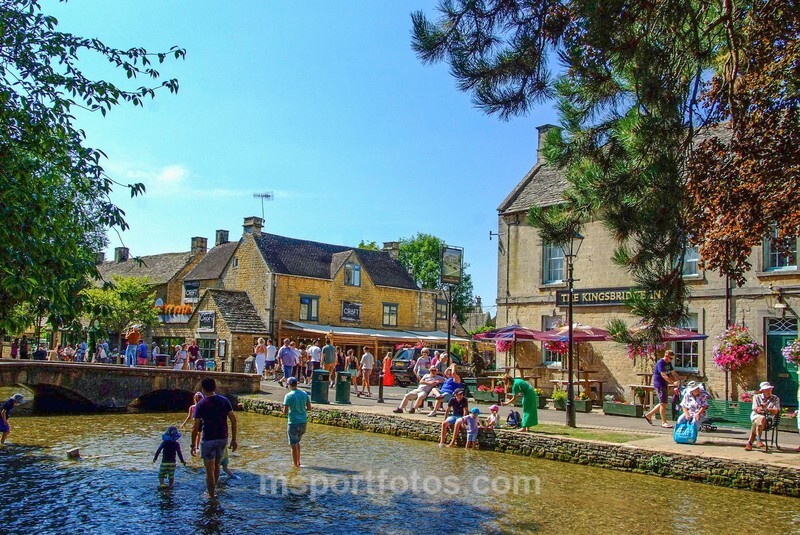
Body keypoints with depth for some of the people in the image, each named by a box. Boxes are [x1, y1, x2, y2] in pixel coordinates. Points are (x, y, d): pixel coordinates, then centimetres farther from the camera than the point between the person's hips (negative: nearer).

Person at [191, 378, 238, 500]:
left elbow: (196, 428, -11)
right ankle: (212, 490, 35)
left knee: (209, 469, 6)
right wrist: (234, 439, 4)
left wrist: (193, 445, -2)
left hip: (208, 440, -4)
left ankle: (211, 496, 13)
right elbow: (233, 420, -3)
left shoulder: (201, 405, -9)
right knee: (217, 465, 22)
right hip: (222, 438, 4)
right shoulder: (224, 401, 0)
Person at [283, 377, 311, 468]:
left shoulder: (288, 396, -13)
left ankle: (296, 464, 14)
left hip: (293, 423, -5)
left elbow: (285, 411, -15)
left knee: (293, 445, 8)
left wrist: (287, 412, 7)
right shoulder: (304, 394, 3)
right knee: (297, 442, 25)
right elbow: (309, 408, 7)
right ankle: (298, 461, 26)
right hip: (303, 422, 6)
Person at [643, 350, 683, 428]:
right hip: (659, 385, -10)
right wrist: (673, 383, -32)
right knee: (663, 403, -7)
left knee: (663, 403, 13)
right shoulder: (660, 363, -17)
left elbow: (673, 373, 13)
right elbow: (664, 375, -25)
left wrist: (681, 379, -2)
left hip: (664, 385, 10)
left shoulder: (668, 363, 13)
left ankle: (648, 415, 23)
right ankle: (664, 422, 0)